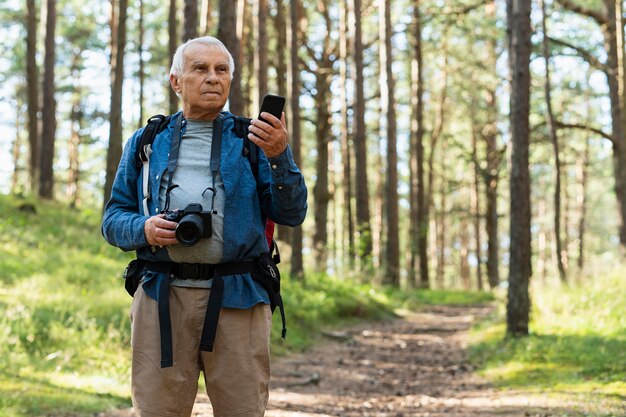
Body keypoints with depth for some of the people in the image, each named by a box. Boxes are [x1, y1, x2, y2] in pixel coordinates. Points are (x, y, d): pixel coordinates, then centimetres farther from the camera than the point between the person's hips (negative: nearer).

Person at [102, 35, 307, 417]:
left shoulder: (253, 138, 11)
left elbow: (292, 214, 2)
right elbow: (113, 220, 14)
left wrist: (279, 156, -14)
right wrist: (144, 228, -8)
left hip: (236, 296, -1)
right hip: (162, 296, 1)